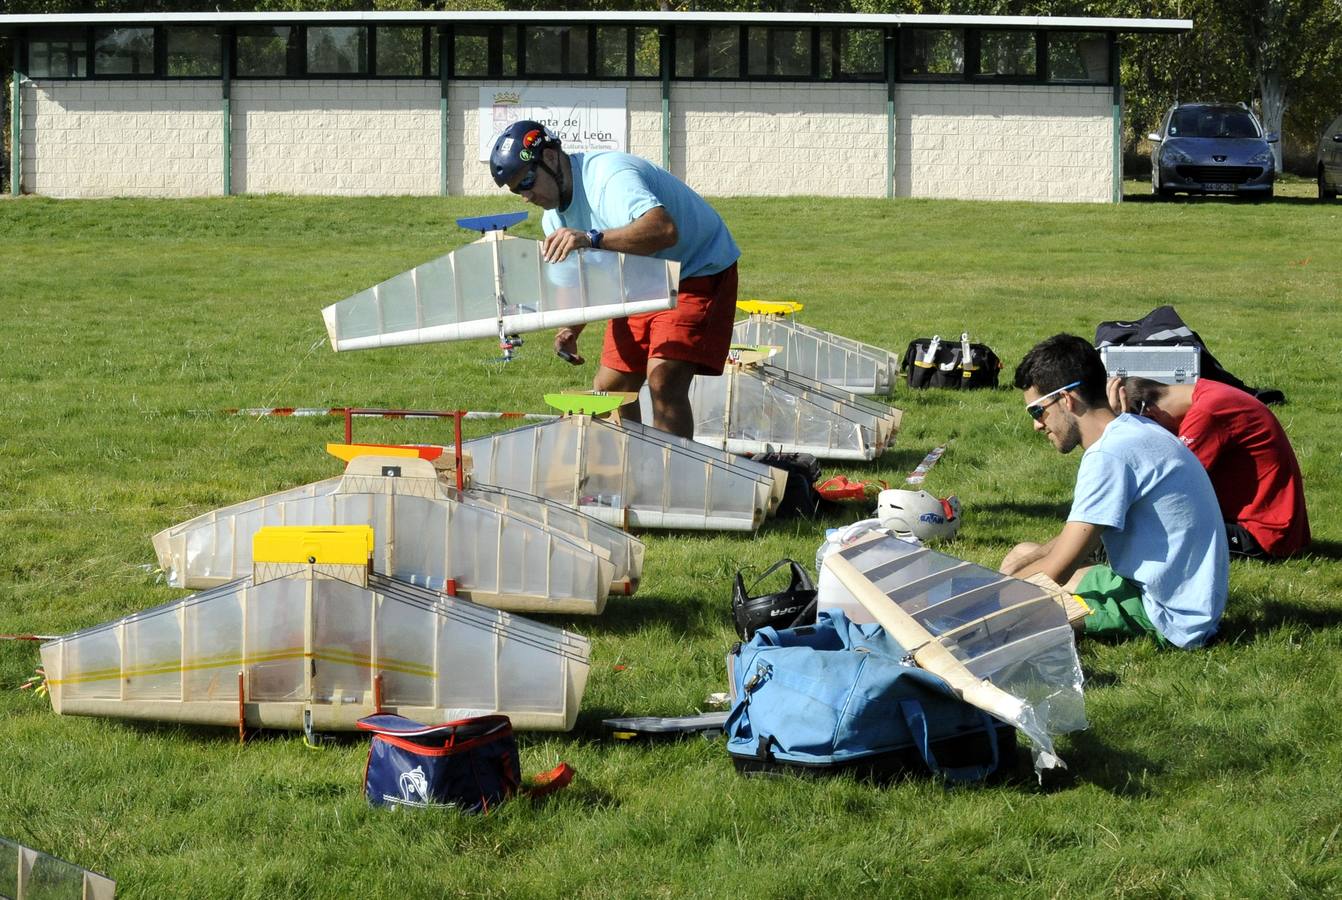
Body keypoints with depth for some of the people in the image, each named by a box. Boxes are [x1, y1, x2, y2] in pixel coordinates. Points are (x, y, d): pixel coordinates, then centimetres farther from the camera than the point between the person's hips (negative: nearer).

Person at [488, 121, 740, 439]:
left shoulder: (610, 176, -30)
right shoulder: (555, 216, 1)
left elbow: (664, 230, -47)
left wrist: (591, 239, -56)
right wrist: (571, 329, -7)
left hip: (699, 271, -9)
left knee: (664, 382, -25)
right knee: (609, 389, 7)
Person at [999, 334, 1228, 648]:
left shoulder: (1109, 456, -22)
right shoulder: (1132, 431, 9)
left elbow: (1054, 571, -20)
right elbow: (1084, 537, 19)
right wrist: (1024, 560, 6)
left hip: (1169, 618, -10)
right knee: (1023, 555, 16)